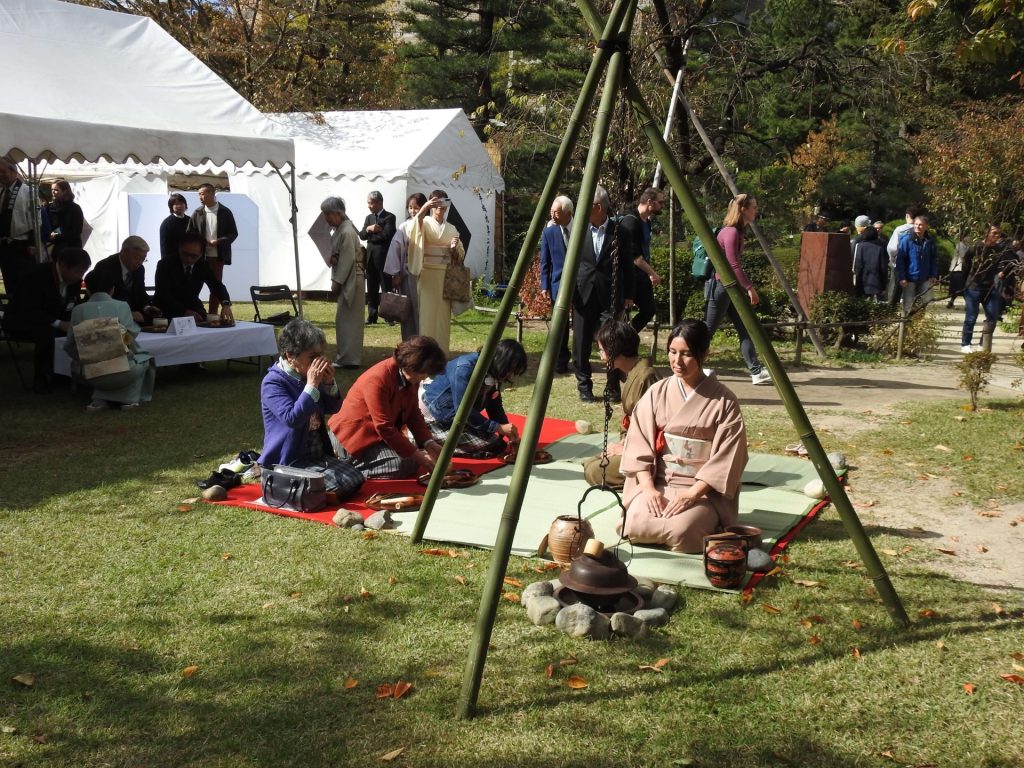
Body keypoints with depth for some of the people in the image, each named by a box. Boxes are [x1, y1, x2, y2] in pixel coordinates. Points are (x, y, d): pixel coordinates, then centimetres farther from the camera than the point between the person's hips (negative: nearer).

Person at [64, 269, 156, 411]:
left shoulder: (78, 310, 3)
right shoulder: (122, 306, 0)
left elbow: (69, 346, 5)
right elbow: (132, 335, 7)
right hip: (123, 373, -2)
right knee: (145, 358, 30)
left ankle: (100, 398, 14)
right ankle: (128, 398, 15)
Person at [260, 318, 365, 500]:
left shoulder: (308, 377, 7)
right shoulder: (272, 382, -16)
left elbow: (333, 409, 14)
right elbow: (293, 418, -28)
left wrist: (329, 382, -5)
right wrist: (312, 386, -27)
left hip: (319, 454, 8)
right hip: (289, 461, -8)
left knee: (356, 479, -6)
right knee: (342, 485, -22)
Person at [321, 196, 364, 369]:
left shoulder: (347, 232, -17)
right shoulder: (339, 229, 12)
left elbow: (348, 259, -20)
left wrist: (337, 281, -16)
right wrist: (332, 258, 6)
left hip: (351, 280, -10)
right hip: (345, 280, 10)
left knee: (347, 320, -6)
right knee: (345, 319, 13)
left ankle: (349, 358, -2)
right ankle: (346, 356, 21)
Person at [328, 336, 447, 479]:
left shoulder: (411, 378, -2)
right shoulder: (377, 380, -28)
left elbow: (413, 413, 5)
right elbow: (384, 427, -27)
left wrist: (429, 443, -11)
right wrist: (415, 454, -25)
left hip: (383, 433, 10)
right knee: (404, 465, -25)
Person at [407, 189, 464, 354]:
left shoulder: (451, 228, 14)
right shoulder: (425, 223, 2)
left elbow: (460, 255, 14)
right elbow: (412, 231, -22)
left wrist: (455, 248, -9)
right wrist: (422, 210, -36)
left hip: (447, 276, 4)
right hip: (428, 274, -4)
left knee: (443, 313, 4)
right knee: (427, 312, -6)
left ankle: (441, 352, 10)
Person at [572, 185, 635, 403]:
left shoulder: (618, 232, -2)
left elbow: (627, 265, 4)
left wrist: (628, 295, 5)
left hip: (610, 297, -2)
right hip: (583, 295, 2)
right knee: (582, 343, 6)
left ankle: (613, 387, 11)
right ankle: (584, 386, 18)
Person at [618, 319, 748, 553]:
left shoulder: (723, 401, -6)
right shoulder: (657, 393, 3)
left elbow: (725, 460, -9)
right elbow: (639, 445, 1)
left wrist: (692, 493, -19)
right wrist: (648, 488, -12)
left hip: (704, 490, -1)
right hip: (657, 484, 2)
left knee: (682, 532, -29)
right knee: (637, 525, -27)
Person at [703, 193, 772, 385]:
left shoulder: (736, 231, 12)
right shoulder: (731, 232, -16)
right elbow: (733, 265, -21)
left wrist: (746, 288, 19)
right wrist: (750, 288, -18)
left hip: (730, 287, 10)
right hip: (720, 286, -10)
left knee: (745, 329, 4)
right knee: (707, 330, -2)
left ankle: (756, 371, 3)